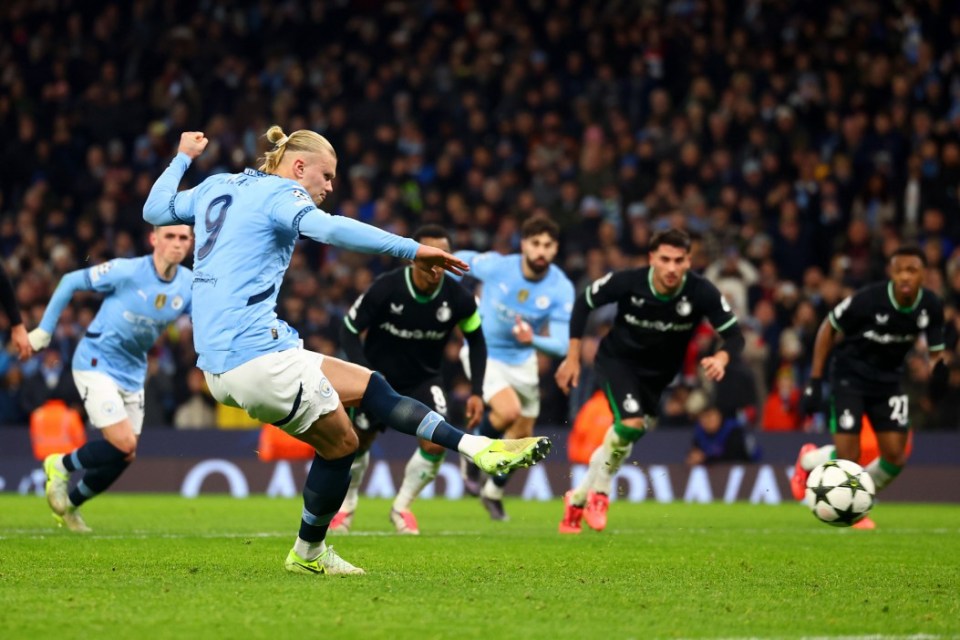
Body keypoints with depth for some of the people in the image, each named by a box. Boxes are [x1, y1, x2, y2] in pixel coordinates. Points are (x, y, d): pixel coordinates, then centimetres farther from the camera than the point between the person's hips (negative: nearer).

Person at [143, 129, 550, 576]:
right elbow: (326, 228, -26)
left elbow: (155, 209, 33)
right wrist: (411, 250, -28)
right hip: (257, 356, -10)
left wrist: (183, 157, 47)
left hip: (218, 367, 10)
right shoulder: (280, 192, -6)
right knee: (340, 443, 3)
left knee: (368, 386, 12)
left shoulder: (216, 187, 18)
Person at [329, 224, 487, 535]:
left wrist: (477, 392, -6)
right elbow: (349, 331, -17)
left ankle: (402, 508, 7)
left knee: (435, 444, -17)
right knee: (358, 443, 7)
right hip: (378, 377, -1)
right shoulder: (385, 289, -27)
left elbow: (476, 340, -1)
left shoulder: (459, 298, -19)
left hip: (423, 380, 1)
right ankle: (345, 507, 36)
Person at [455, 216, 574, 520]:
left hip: (522, 360, 4)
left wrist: (533, 340, -42)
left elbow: (561, 344, -24)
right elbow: (461, 260, -2)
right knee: (509, 411, -28)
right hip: (483, 351, -4)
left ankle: (494, 491, 38)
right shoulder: (496, 266, -23)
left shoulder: (561, 289, -20)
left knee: (522, 435, 12)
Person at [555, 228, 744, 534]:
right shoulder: (627, 282, -27)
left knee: (622, 439, 12)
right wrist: (573, 357, -8)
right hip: (617, 359, -3)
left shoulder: (702, 292, -25)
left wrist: (721, 358, -41)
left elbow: (734, 334, -18)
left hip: (659, 375, 3)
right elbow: (583, 302, -10)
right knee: (631, 423, -27)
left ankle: (578, 499, 35)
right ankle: (600, 492, -2)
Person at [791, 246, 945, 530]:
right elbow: (829, 328, -11)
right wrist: (815, 381, -11)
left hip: (888, 379, 4)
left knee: (896, 457, -5)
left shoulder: (931, 306, -13)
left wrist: (937, 368, -24)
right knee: (848, 457, -10)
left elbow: (935, 350, 2)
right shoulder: (869, 299, -26)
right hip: (850, 375, -4)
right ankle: (807, 460, 26)